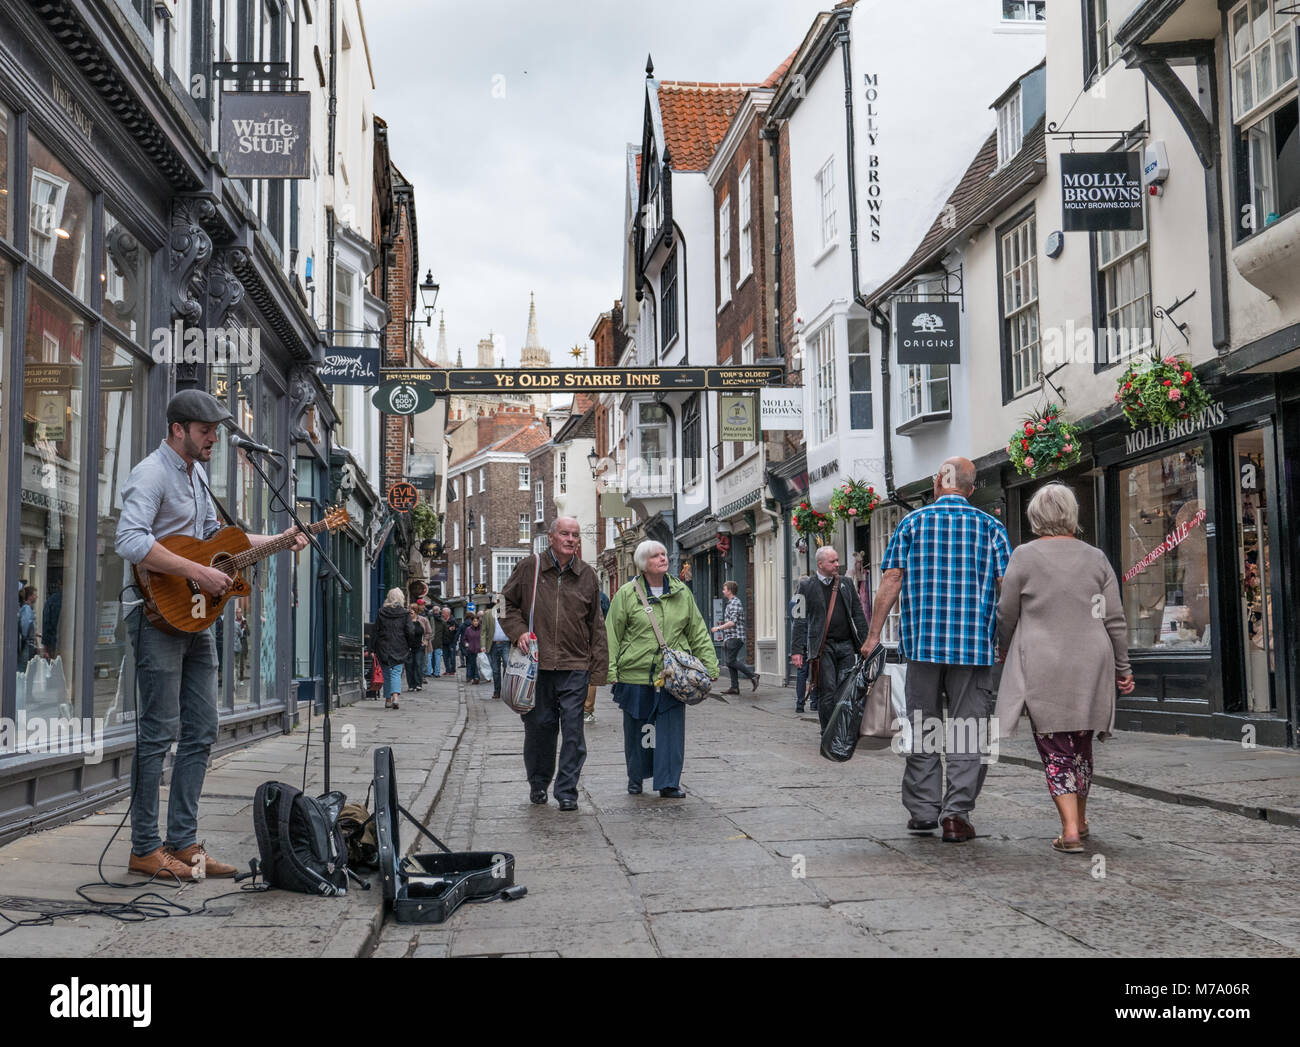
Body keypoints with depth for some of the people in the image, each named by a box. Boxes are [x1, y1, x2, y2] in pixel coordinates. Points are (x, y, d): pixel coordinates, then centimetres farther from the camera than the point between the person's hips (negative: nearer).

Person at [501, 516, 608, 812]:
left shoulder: (587, 576, 9)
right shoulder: (529, 568, 4)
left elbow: (596, 625, 11)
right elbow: (507, 604, 14)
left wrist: (597, 670, 6)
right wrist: (518, 632, -4)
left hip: (575, 668, 1)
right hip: (537, 665, 0)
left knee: (572, 730, -3)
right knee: (538, 726, 6)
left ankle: (567, 790, 6)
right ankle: (538, 782, 27)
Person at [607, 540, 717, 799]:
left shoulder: (681, 592, 9)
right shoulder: (627, 594, 0)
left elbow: (698, 632, 13)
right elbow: (612, 635, 0)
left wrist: (709, 667, 8)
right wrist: (610, 671, -5)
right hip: (636, 674, -1)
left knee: (671, 729, -2)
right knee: (636, 729, 10)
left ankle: (669, 783, 6)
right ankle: (635, 778, 28)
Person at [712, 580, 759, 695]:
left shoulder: (735, 603, -13)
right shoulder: (731, 603, 20)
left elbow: (732, 622, -22)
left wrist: (718, 628, -13)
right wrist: (725, 639, 24)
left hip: (735, 637, -10)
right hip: (730, 638, 10)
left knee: (730, 661, -14)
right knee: (730, 662, 7)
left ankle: (753, 675, -10)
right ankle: (735, 687, 7)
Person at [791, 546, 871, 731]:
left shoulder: (846, 584, 14)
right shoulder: (807, 587, 3)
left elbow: (858, 615, 16)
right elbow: (800, 621, 1)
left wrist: (865, 642, 9)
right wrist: (798, 651, -5)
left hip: (846, 645, 3)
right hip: (823, 647, -3)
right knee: (827, 692, -5)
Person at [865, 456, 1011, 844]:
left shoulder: (912, 523, 4)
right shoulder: (990, 527, 5)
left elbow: (891, 581, -1)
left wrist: (874, 635, 3)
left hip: (923, 641, 0)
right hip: (975, 645, 0)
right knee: (968, 729, 4)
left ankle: (923, 810, 15)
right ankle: (956, 813, -2)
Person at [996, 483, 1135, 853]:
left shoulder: (1025, 556, -5)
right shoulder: (1096, 558, 4)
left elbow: (1006, 614, 1)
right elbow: (1115, 620, 5)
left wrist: (1005, 649, 20)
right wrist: (1122, 667, 15)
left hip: (1042, 668, -3)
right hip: (1090, 667, 3)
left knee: (1055, 751, 1)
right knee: (1081, 746, 18)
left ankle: (1070, 830, -9)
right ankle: (1080, 818, 32)